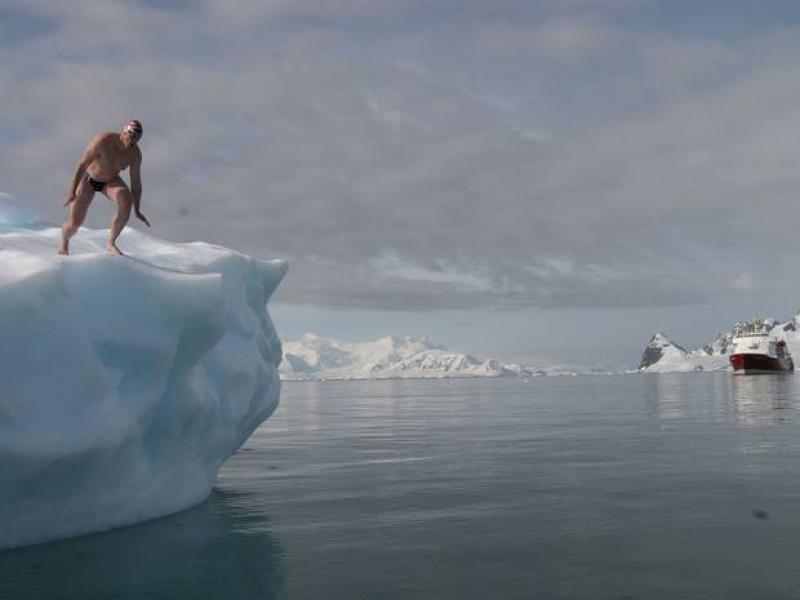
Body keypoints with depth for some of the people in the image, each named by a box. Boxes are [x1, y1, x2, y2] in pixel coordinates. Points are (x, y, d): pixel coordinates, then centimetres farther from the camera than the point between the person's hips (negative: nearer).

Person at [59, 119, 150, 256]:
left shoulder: (135, 153, -19)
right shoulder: (104, 141, -32)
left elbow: (136, 182, -12)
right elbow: (82, 165, -30)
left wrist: (137, 210, -13)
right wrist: (72, 192, -33)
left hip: (110, 181, 3)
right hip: (88, 179, -3)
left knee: (127, 199, -31)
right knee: (74, 224, -9)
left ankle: (111, 243, -16)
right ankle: (64, 242, 31)